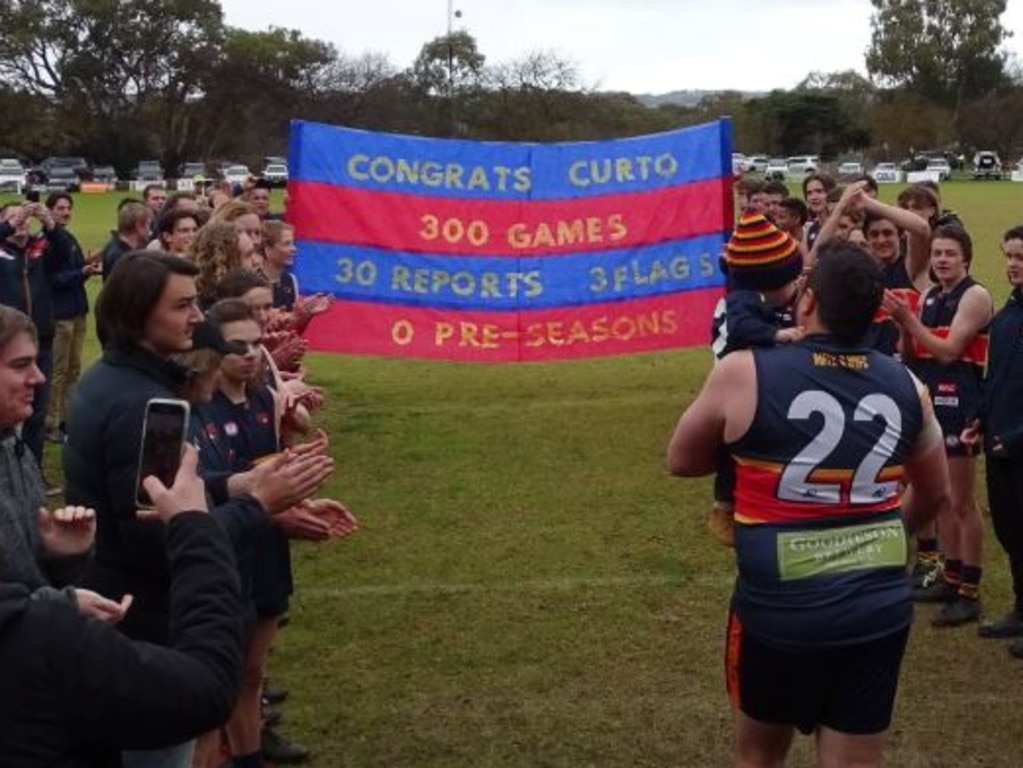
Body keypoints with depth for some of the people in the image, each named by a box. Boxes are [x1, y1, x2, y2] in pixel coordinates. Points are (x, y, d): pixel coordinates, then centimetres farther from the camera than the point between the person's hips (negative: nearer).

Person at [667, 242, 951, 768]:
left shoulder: (744, 373, -10)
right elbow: (935, 494, 17)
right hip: (880, 610, 3)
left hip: (780, 611, -2)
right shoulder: (906, 386, 1)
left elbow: (681, 462, 6)